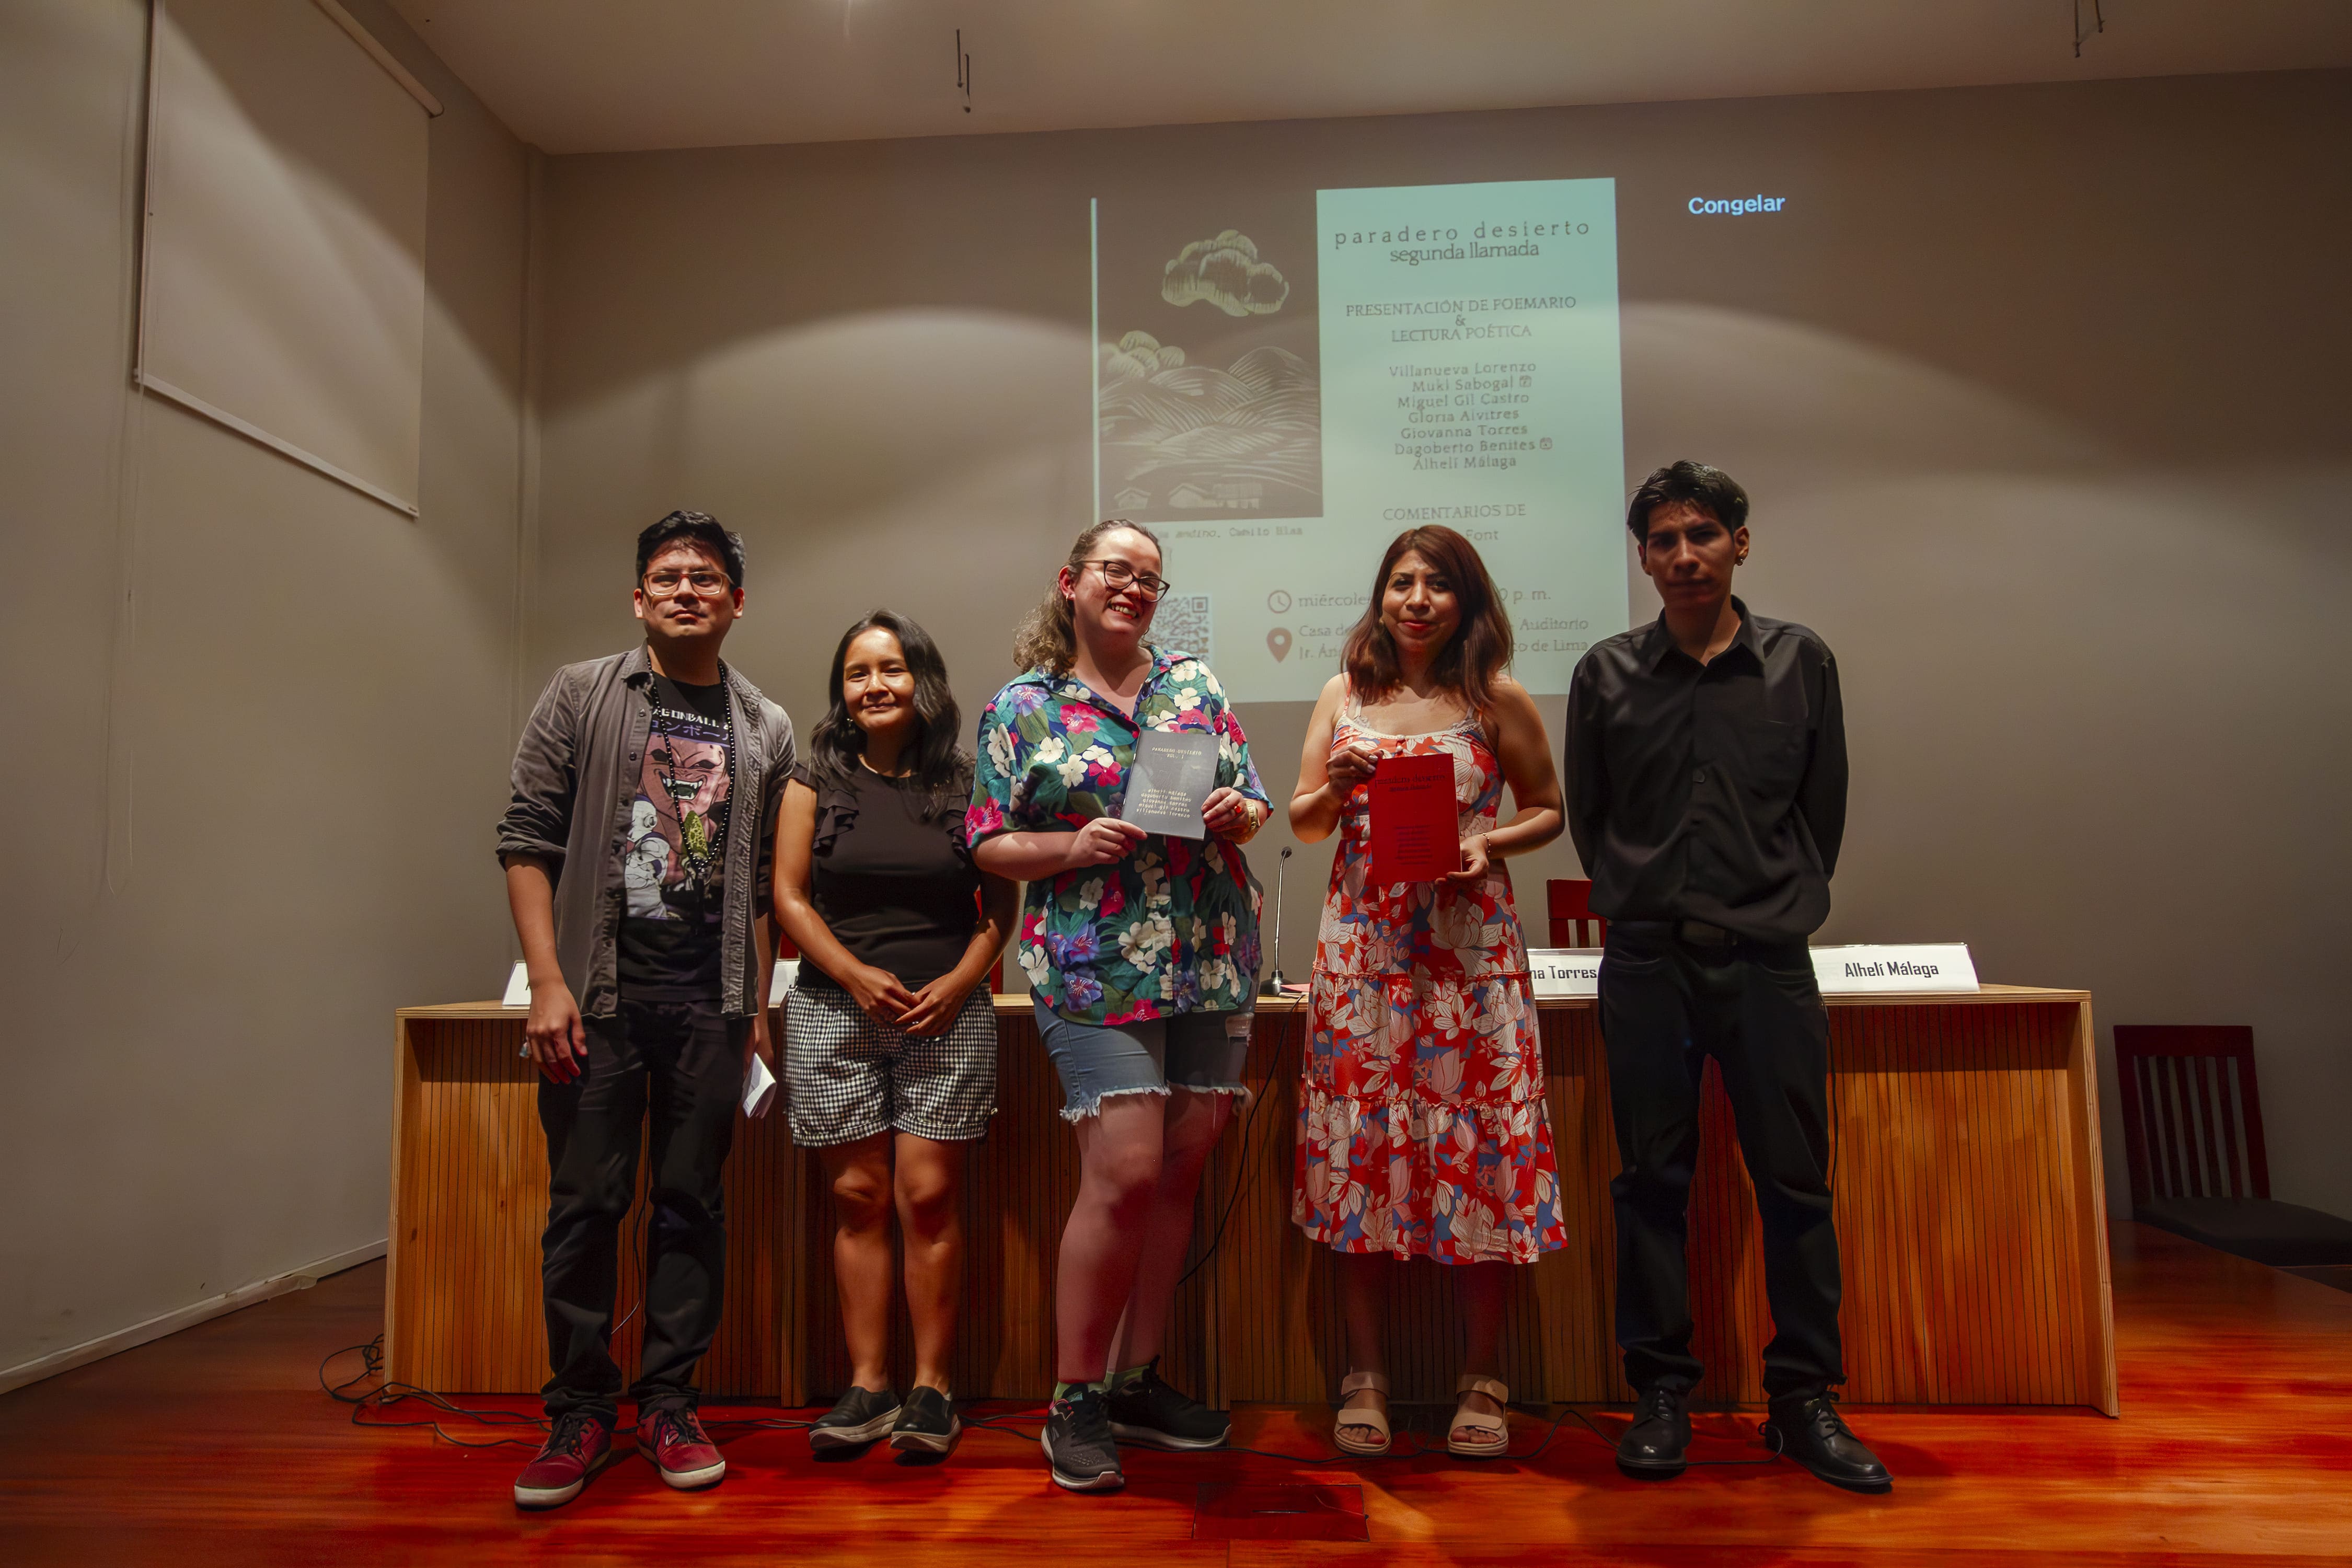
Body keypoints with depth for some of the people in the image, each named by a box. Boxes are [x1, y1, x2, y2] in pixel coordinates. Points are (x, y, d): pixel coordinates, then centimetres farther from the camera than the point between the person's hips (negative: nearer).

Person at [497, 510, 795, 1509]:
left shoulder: (765, 731, 10)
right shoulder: (582, 696, 5)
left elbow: (765, 883, 12)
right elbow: (528, 839, -1)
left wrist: (758, 1007, 8)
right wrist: (547, 980, -9)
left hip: (710, 1001, 2)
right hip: (598, 994, -1)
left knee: (692, 1202, 7)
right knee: (585, 1202, 3)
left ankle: (668, 1402, 20)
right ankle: (580, 1409, 18)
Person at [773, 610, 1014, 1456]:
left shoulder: (965, 784, 4)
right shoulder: (816, 780, 6)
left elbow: (1001, 903, 5)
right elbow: (789, 896, 2)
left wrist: (958, 983, -9)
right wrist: (857, 976, -10)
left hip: (946, 1015, -1)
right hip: (836, 1014, 1)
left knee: (929, 1196, -3)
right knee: (859, 1197, 4)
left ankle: (931, 1388, 7)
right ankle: (867, 1386, 13)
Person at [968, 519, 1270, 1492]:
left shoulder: (1195, 685, 13)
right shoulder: (1023, 707, 3)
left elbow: (1252, 807, 15)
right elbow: (990, 845, 2)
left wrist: (1236, 815, -7)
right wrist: (1074, 846, -14)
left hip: (1214, 963, 4)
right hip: (1097, 969, -4)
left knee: (1178, 1175, 9)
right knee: (1125, 1176, -9)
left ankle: (1139, 1381, 25)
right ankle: (1076, 1402, 8)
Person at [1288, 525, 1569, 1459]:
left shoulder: (1498, 701, 4)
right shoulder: (1345, 696, 10)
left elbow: (1549, 810, 9)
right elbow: (1302, 825, 11)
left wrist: (1493, 845, -10)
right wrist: (1334, 788, -10)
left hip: (1469, 950, -1)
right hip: (1362, 950, 2)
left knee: (1478, 1148, 0)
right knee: (1361, 1145, 3)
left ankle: (1480, 1381, 16)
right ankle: (1364, 1375, 17)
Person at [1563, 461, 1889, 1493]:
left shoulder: (1801, 662, 6)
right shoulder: (1607, 674, 5)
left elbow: (1824, 808, 11)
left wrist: (1784, 907, 9)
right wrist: (1637, 905, 9)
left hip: (1767, 956, 0)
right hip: (1645, 961, 0)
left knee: (1794, 1177, 3)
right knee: (1653, 1177, 5)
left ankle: (1805, 1397, 17)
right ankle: (1662, 1391, 16)